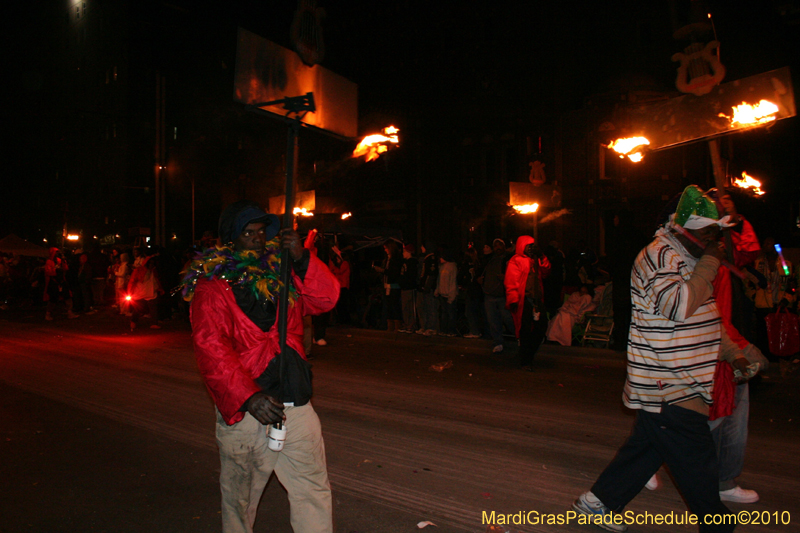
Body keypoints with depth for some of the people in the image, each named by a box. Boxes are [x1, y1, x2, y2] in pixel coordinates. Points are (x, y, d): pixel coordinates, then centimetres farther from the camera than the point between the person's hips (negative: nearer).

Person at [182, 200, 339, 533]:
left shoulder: (282, 272, 10)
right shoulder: (213, 284, -6)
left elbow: (326, 299, 3)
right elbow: (211, 347, -18)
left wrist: (302, 259, -11)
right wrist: (248, 397, -28)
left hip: (296, 406, 4)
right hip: (243, 409, -3)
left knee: (314, 491, 8)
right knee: (239, 496, 17)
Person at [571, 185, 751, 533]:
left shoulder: (688, 258, 17)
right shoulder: (660, 255, -16)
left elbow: (704, 317, 27)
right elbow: (679, 306, -29)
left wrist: (730, 351, 22)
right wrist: (709, 263, -21)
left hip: (675, 383, 11)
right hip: (669, 387, -11)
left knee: (647, 446, 17)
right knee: (698, 466, -1)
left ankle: (598, 502, 29)